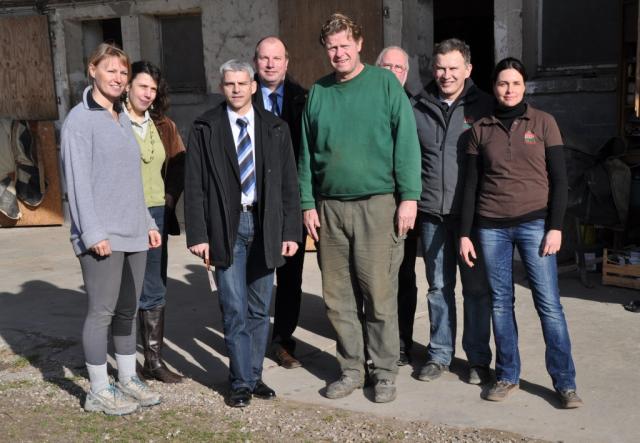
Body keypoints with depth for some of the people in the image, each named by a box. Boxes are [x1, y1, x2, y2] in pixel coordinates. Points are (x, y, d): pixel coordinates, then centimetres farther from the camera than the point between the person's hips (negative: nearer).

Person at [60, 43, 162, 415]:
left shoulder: (123, 118, 15)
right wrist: (93, 233, -17)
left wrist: (148, 223, 14)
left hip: (133, 232, 7)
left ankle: (128, 380, 24)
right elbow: (78, 179, -12)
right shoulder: (81, 119, -6)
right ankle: (99, 391, 11)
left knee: (128, 309, 13)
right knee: (102, 311, -1)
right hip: (102, 236, -7)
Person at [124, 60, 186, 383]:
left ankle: (154, 360, 18)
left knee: (154, 292, 9)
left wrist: (168, 200, 3)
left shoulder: (164, 126, 12)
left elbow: (178, 166, 14)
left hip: (156, 216, 5)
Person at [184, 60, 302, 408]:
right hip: (226, 227, -2)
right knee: (234, 310, -2)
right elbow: (194, 185, -1)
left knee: (259, 309, 10)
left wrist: (291, 231, 1)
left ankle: (254, 375, 23)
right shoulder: (205, 129, 2)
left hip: (264, 226, 3)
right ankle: (242, 382, 10)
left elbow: (288, 183, 7)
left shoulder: (275, 128, 7)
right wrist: (197, 234, -7)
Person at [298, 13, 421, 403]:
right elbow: (307, 154, 13)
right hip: (330, 207, 4)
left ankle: (385, 372, 12)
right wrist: (308, 203, 8)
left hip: (378, 203, -4)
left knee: (380, 294, -2)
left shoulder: (385, 83, 1)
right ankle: (352, 369, 21)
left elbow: (406, 141, -4)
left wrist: (409, 196, -10)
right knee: (338, 297, 7)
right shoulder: (318, 93, 11)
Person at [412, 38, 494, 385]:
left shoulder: (485, 107, 1)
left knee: (476, 287, 4)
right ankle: (439, 354, 23)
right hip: (432, 213, 2)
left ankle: (479, 358, 17)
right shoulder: (417, 109, 7)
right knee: (438, 287, 11)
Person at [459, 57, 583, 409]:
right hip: (492, 227, 2)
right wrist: (464, 233, 5)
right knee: (501, 303, 6)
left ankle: (565, 382, 5)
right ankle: (507, 376, 18)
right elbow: (471, 184, 9)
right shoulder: (481, 129, 8)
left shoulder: (543, 122, 4)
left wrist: (555, 227, -7)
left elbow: (559, 179, 2)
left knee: (548, 303, -4)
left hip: (534, 223, -2)